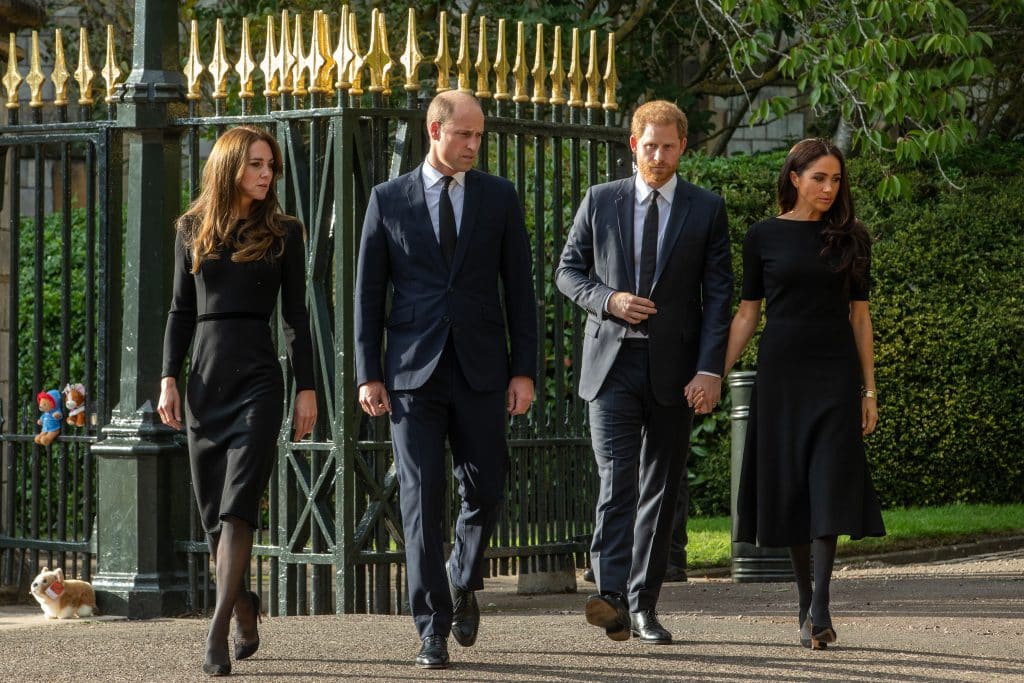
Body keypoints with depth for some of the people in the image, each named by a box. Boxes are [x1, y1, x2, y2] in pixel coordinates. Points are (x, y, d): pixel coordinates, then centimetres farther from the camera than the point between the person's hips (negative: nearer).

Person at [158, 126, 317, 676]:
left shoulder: (282, 233, 5)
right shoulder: (192, 231, 10)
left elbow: (295, 315, 5)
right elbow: (181, 311, 12)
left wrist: (307, 388, 0)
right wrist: (168, 378, 2)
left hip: (257, 378, -3)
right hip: (205, 379, 3)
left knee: (236, 506, -14)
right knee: (212, 511, 8)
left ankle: (218, 631, -20)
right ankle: (244, 605, 30)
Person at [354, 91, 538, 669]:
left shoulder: (500, 197, 6)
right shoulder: (389, 199, 4)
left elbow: (519, 289, 6)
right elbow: (369, 291, 5)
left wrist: (524, 371, 0)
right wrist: (368, 374, -1)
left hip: (481, 371, 1)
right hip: (414, 371, -1)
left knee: (486, 490, 2)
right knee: (422, 498, -3)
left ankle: (462, 582, 32)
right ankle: (433, 630, 1)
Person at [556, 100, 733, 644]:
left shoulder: (706, 210, 4)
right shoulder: (600, 202, 7)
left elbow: (718, 294, 1)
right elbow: (568, 272, 11)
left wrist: (710, 369, -9)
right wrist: (609, 300, -9)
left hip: (674, 368, 1)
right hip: (612, 363, -1)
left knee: (661, 489, 5)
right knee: (617, 479, -14)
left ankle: (643, 604, 12)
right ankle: (612, 595, -24)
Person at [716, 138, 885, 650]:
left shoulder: (850, 238, 6)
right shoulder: (763, 238, 4)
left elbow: (860, 314, 8)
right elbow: (747, 313, 7)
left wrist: (869, 390, 5)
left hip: (835, 372, 0)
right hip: (780, 371, 0)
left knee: (830, 484, -12)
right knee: (789, 486, 2)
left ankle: (820, 607, -18)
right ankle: (806, 602, 12)